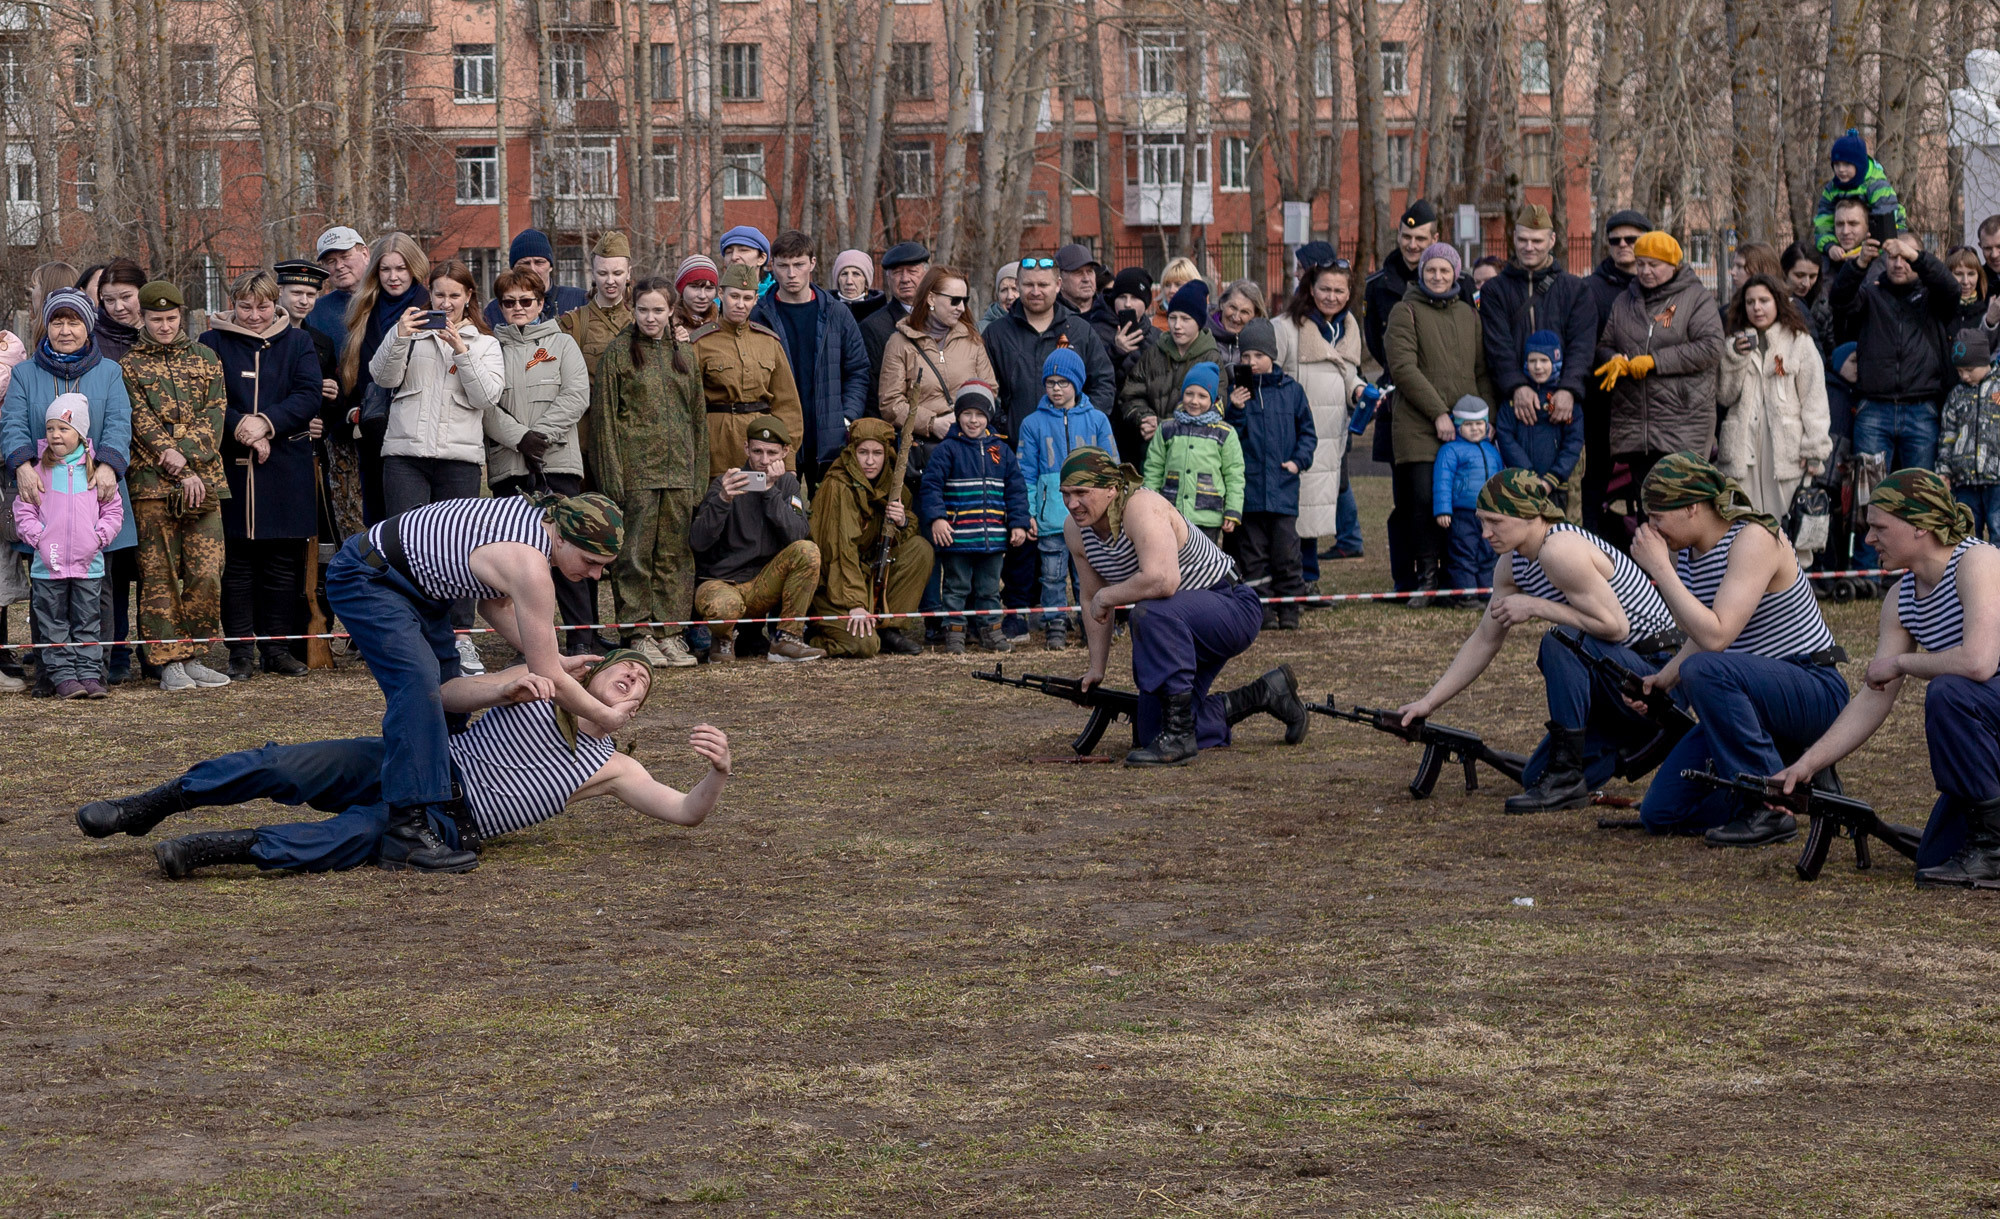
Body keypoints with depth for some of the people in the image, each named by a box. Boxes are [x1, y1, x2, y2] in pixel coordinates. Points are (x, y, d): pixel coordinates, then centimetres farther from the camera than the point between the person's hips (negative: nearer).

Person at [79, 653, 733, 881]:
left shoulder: (610, 769, 14)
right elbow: (445, 696, 8)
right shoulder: (539, 682, 15)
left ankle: (220, 848, -37)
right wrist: (507, 688, -13)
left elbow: (687, 811, 6)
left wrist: (717, 772, -17)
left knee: (357, 836, -35)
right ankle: (145, 808, -8)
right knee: (286, 769, -19)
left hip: (448, 822, -2)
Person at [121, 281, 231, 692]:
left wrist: (186, 453, -13)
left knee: (206, 573, -3)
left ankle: (193, 656, 7)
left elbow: (215, 416, 5)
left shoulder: (205, 359, 14)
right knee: (159, 576, -1)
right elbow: (142, 423, -3)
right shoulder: (130, 366, 7)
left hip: (203, 481, 2)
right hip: (152, 484, -2)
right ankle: (170, 662, 3)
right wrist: (182, 474, -12)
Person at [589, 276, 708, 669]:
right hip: (635, 468, -4)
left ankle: (669, 631, 10)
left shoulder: (683, 355, 13)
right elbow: (605, 417, -3)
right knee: (635, 551, -3)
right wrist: (612, 475, -10)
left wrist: (700, 474, 9)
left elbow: (698, 416, 16)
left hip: (678, 468, 4)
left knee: (675, 551, 4)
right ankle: (639, 633, 2)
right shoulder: (618, 354, 0)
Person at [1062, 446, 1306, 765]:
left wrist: (1106, 597, -28)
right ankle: (1266, 694, 26)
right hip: (1180, 629, 9)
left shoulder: (1142, 508, -28)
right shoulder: (1076, 529, -4)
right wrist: (1097, 668, 8)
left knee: (1153, 613, -39)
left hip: (1231, 608, -9)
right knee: (1150, 733, 8)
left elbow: (1161, 580, -43)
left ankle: (1179, 736, -30)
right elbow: (1092, 600, 9)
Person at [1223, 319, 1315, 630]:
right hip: (1248, 489, 1)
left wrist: (1299, 460, -2)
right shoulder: (1237, 393, 5)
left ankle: (1289, 611, 8)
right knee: (1253, 555, 3)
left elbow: (1307, 432, 13)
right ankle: (1263, 612, 9)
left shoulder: (1291, 391, 5)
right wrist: (1235, 412, -12)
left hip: (1283, 489, -1)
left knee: (1285, 553, -1)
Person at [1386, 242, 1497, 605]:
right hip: (1419, 426, -4)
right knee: (1424, 500, -12)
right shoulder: (1406, 312, 2)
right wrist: (1438, 413, -13)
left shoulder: (1469, 315, 18)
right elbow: (1403, 367, -8)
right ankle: (1425, 579, -5)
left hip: (1466, 427, 4)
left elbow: (1483, 371, 19)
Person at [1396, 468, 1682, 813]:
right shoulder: (1513, 565, 3)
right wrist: (1428, 702, 8)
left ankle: (1567, 777, -25)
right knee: (1534, 777, 8)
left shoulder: (1560, 551, -25)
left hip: (1656, 672, -9)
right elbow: (1483, 642, 11)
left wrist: (1536, 607, -24)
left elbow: (1614, 626, -29)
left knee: (1561, 642, -34)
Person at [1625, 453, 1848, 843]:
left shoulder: (1754, 540, -21)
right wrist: (1660, 680, 0)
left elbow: (1715, 637, -32)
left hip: (1815, 693, -8)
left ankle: (1770, 808, -23)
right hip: (1754, 696, 8)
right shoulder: (1683, 551, 4)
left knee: (1704, 671, -37)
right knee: (1660, 813, -3)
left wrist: (1660, 569, -27)